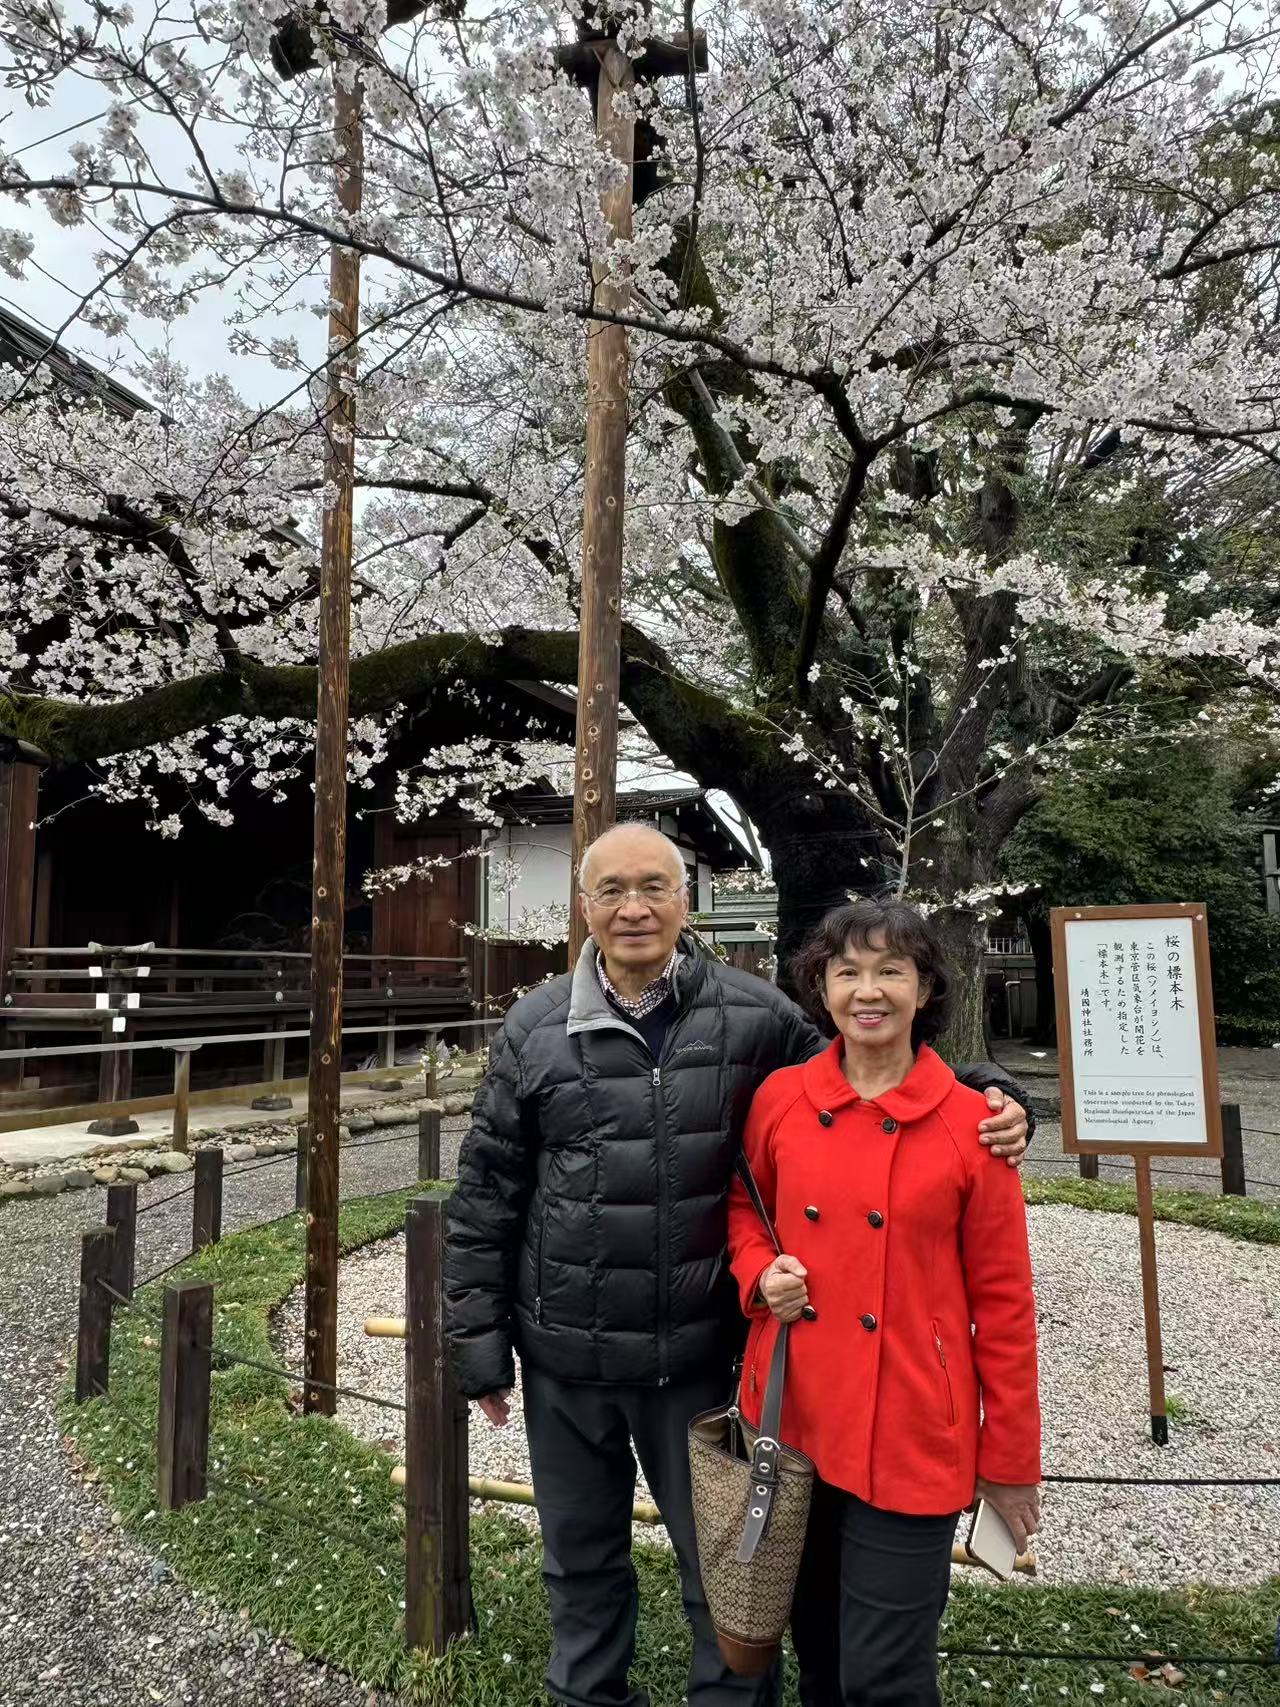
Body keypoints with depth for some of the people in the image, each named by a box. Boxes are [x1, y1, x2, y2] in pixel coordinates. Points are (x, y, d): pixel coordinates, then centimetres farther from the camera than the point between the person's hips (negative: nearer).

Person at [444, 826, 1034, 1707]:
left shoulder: (753, 1014, -8)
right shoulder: (536, 1027, -6)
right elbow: (486, 1197, 0)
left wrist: (986, 1097, -14)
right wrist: (480, 1339, 2)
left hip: (697, 1357, -1)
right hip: (562, 1357, 2)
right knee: (581, 1567, 23)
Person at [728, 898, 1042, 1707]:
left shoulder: (969, 1122, -11)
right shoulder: (779, 1099, -4)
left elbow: (1002, 1299, -4)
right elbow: (744, 1208, 13)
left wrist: (1010, 1458, 1)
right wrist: (760, 1273, -7)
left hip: (912, 1435, -3)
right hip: (792, 1418, 3)